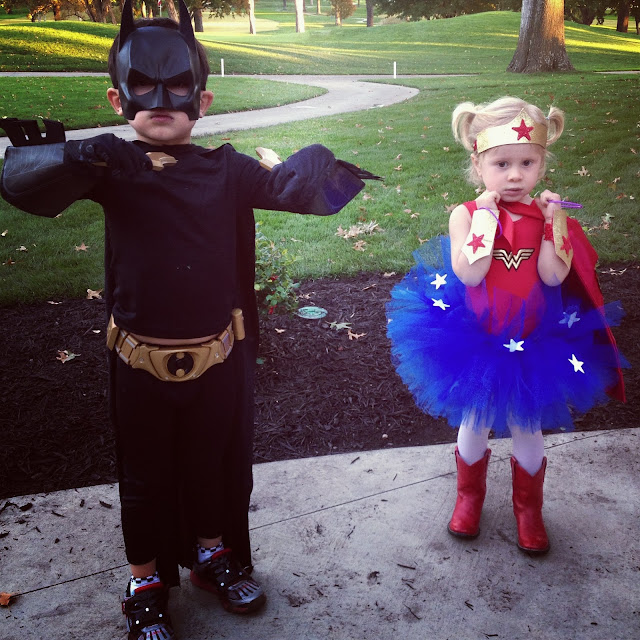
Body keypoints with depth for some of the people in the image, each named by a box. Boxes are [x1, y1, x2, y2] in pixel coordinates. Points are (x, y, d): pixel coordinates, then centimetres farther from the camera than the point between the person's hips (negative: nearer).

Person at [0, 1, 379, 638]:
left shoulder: (226, 170, 0)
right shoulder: (110, 169, -8)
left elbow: (286, 184, -7)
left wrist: (324, 168, -27)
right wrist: (79, 155, -38)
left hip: (217, 357, 2)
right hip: (142, 363, -2)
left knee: (218, 461, 20)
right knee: (145, 473, 15)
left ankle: (214, 554, 46)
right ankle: (146, 584, 37)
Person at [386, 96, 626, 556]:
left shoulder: (548, 216, -7)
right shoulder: (468, 214, -13)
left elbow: (553, 276, -18)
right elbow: (469, 274, -27)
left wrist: (554, 221, -24)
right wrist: (485, 215, -26)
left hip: (534, 348, 1)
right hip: (474, 345, -1)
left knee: (527, 429, 18)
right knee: (474, 425, 19)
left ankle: (528, 509, 43)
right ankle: (469, 497, 46)